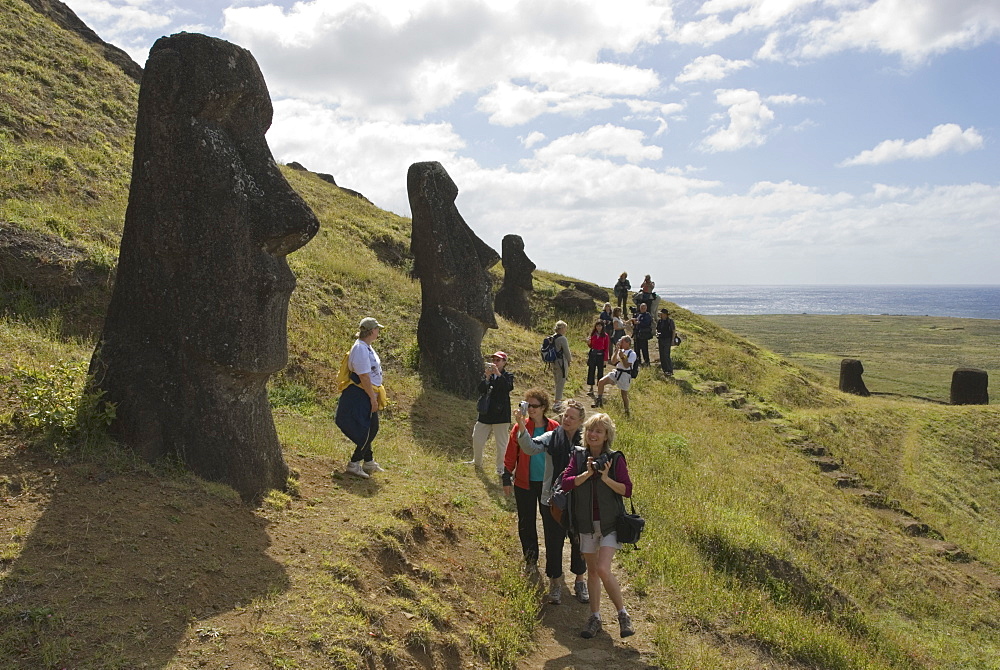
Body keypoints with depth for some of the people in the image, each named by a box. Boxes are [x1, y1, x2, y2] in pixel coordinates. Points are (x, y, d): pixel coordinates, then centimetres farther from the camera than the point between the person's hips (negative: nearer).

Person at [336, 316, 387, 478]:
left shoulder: (366, 347, 11)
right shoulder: (360, 349, -22)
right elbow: (364, 376, -24)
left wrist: (375, 396, 21)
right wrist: (373, 398, -20)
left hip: (367, 395, 10)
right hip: (361, 396, -10)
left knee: (370, 428, 17)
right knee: (369, 430, -4)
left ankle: (368, 462, 29)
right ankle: (354, 464, 4)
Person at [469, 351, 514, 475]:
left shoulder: (507, 376, -2)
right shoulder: (486, 374, 6)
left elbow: (509, 387, -24)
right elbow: (481, 390, -8)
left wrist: (498, 373, -33)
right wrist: (487, 377, -23)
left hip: (501, 415, -4)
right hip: (485, 414, 4)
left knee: (501, 443, 0)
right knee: (477, 439, 12)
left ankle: (500, 468, 14)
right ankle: (477, 462, 35)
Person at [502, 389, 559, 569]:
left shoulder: (555, 428, -5)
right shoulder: (519, 427, -5)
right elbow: (511, 455, 0)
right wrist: (507, 479, 0)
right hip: (524, 483, 1)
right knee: (526, 523, 10)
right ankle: (530, 559, 26)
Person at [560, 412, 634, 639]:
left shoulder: (615, 459, -6)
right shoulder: (578, 456, 1)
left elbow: (627, 490, -10)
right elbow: (565, 482, -9)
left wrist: (606, 478, -22)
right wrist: (587, 474, -21)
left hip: (610, 523, -3)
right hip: (586, 523, 4)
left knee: (603, 569, -16)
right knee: (592, 571, 13)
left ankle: (623, 615, 3)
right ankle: (595, 618, 25)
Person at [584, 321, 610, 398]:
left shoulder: (605, 336, -5)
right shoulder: (593, 334, 6)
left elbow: (607, 348, -4)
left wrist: (606, 359, -9)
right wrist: (588, 342, -9)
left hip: (601, 354, -3)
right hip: (592, 354, 3)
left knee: (600, 372, 3)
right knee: (591, 371, 3)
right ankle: (591, 389, 11)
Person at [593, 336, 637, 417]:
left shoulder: (632, 354, -8)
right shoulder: (621, 351, 11)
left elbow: (626, 365, -17)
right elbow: (613, 361, 7)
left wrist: (622, 357, -23)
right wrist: (616, 352, -2)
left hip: (625, 375, -6)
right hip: (616, 372, 6)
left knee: (624, 395, 4)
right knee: (601, 382, -13)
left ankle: (627, 412, 22)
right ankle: (599, 401, -5)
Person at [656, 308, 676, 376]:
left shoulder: (670, 321, -7)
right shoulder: (659, 321, 8)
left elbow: (674, 331, -4)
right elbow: (657, 330, 20)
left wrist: (672, 340, -9)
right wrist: (657, 336, 5)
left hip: (667, 340, -6)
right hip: (661, 340, 6)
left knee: (666, 355, -13)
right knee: (662, 356, 7)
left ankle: (670, 371, -7)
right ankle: (665, 370, 18)